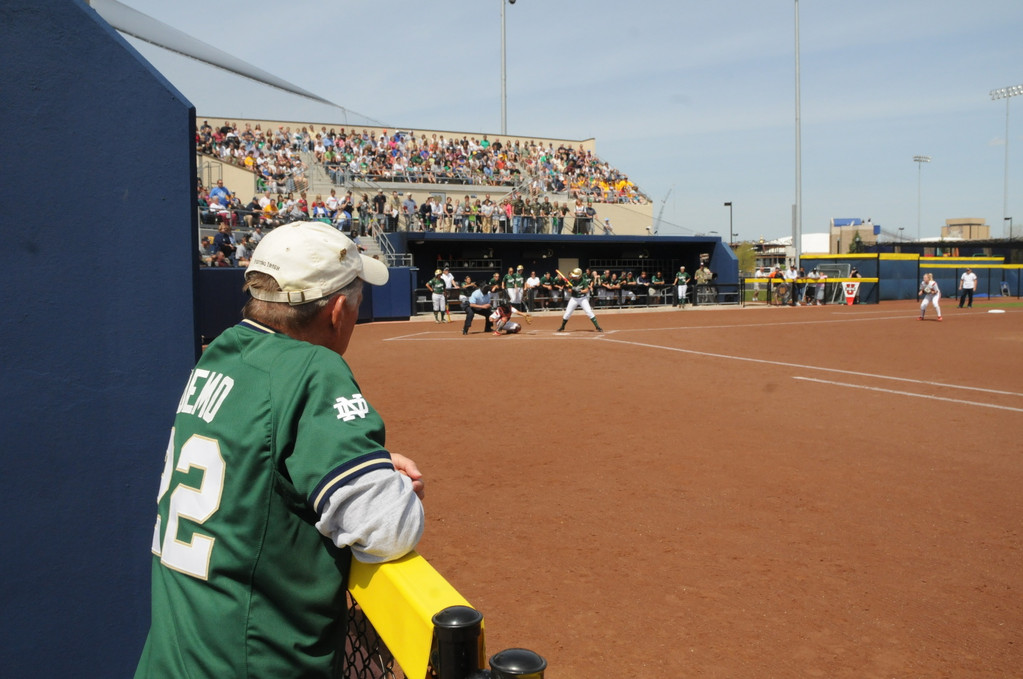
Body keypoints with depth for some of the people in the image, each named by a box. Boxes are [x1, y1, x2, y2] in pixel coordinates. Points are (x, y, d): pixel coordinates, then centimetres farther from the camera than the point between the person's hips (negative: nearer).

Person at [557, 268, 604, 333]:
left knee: (589, 312, -11)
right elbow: (569, 291, -4)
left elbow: (587, 290, -13)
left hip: (583, 298, -2)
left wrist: (580, 291, -29)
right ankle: (562, 328, 19)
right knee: (567, 313, 1)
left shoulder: (584, 280, -12)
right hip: (574, 298, 2)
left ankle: (598, 327, -6)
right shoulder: (571, 280, -6)